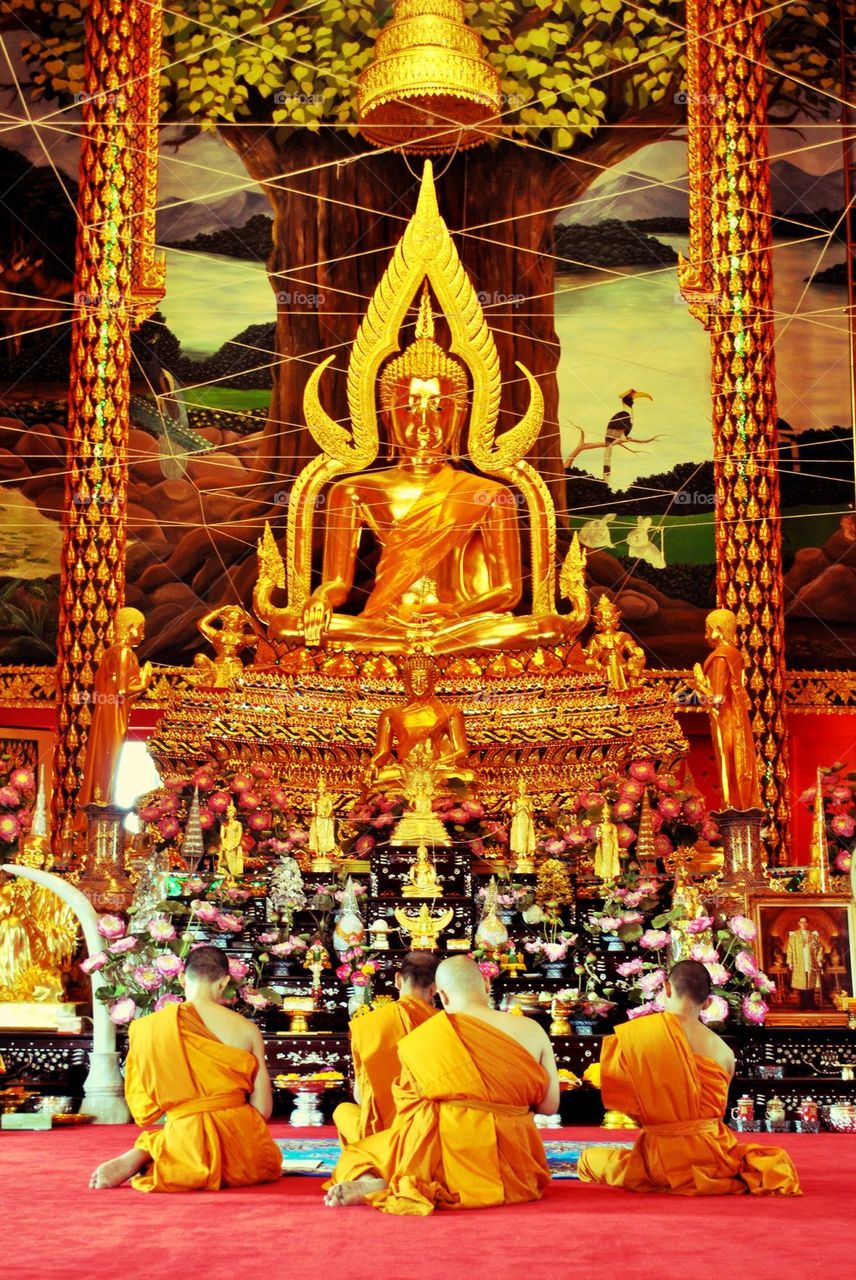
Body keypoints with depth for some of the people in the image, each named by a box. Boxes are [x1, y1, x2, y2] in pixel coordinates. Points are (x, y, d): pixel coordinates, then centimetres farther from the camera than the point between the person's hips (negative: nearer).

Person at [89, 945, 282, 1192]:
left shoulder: (148, 1028, 0)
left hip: (185, 1133, 4)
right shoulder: (247, 1029, -4)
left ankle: (142, 1156, -1)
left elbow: (142, 1103, 5)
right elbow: (263, 1107, -1)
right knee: (269, 1165, 30)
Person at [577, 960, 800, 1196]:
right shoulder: (723, 1051, -4)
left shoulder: (631, 1035, -8)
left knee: (589, 1159, 23)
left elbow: (619, 1100, 0)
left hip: (659, 1161, -2)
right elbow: (715, 1109, 8)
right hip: (709, 1157, 3)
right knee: (778, 1160, 31)